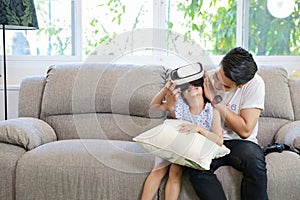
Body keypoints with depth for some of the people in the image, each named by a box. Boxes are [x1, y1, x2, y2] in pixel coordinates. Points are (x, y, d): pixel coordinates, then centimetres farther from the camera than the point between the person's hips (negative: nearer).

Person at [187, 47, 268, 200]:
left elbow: (245, 131, -20)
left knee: (255, 163, -35)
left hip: (239, 142, -1)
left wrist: (216, 99, -24)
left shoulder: (254, 84, -15)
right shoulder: (206, 78, -8)